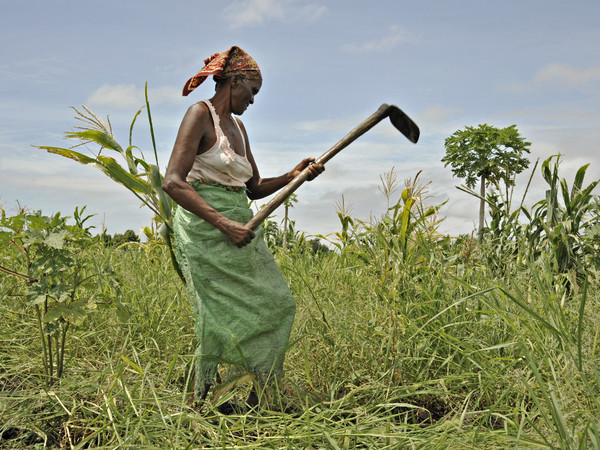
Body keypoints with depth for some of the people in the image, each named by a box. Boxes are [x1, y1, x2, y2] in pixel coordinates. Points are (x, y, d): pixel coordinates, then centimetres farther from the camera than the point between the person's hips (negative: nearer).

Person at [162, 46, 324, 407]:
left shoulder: (238, 126, 18)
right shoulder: (201, 114, -8)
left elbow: (255, 188, 20)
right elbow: (173, 182, -19)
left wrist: (293, 176, 3)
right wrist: (224, 224, -25)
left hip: (240, 223, 9)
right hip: (205, 228, -9)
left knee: (274, 303, 6)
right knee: (221, 316, -7)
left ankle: (257, 397, 15)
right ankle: (201, 401, 7)